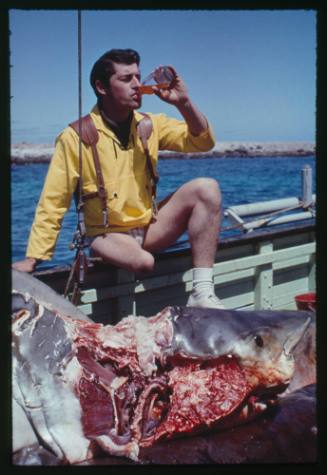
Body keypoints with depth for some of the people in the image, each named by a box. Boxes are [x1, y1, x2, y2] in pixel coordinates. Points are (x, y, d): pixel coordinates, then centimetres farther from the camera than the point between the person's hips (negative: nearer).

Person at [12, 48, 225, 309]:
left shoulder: (151, 125, 3)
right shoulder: (76, 136, -10)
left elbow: (203, 142, 1)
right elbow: (53, 202, -9)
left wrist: (183, 102, -16)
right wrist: (33, 258, -11)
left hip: (151, 225, 5)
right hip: (108, 234, -5)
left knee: (206, 187, -18)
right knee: (141, 261, -38)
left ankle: (202, 293, -23)